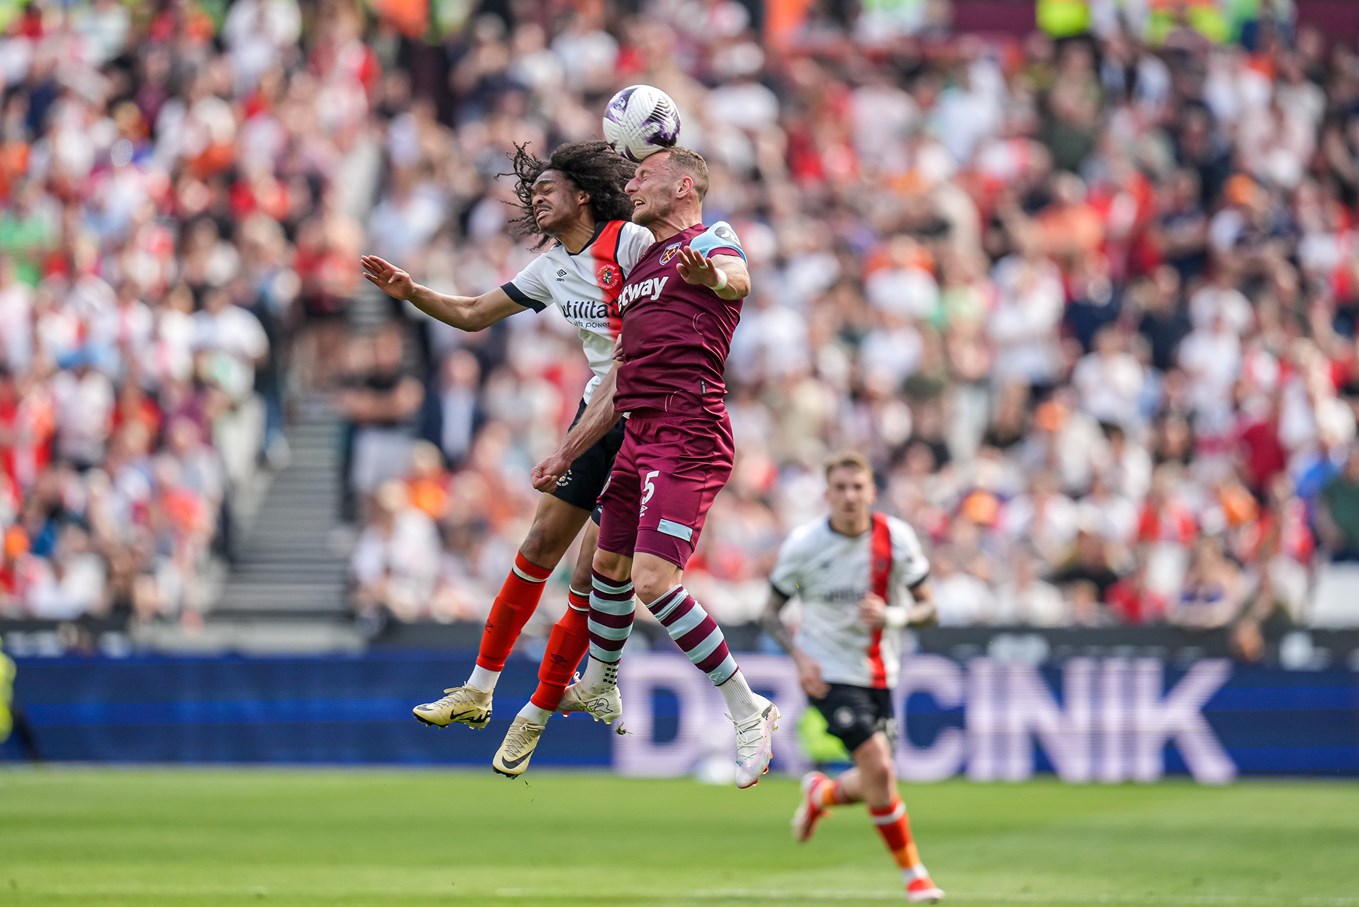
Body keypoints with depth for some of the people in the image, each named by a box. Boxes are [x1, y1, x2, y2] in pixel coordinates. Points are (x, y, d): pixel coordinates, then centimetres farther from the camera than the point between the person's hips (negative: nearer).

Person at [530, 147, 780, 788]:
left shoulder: (709, 242, -3)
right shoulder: (640, 269, 25)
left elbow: (736, 280, -30)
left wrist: (710, 274, -55)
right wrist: (567, 453, 33)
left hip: (687, 436, -9)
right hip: (640, 436, 9)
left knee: (654, 579, -20)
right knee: (610, 563, 23)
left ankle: (748, 713, -12)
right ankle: (597, 690, 46)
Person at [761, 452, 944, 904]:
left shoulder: (897, 538, -8)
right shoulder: (803, 545, -12)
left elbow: (928, 607, -2)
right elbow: (771, 613, -1)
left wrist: (893, 616, -24)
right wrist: (800, 656, -18)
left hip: (880, 673, 4)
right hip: (829, 673, -4)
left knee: (875, 784, 6)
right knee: (879, 767, -19)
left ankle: (822, 792, 42)